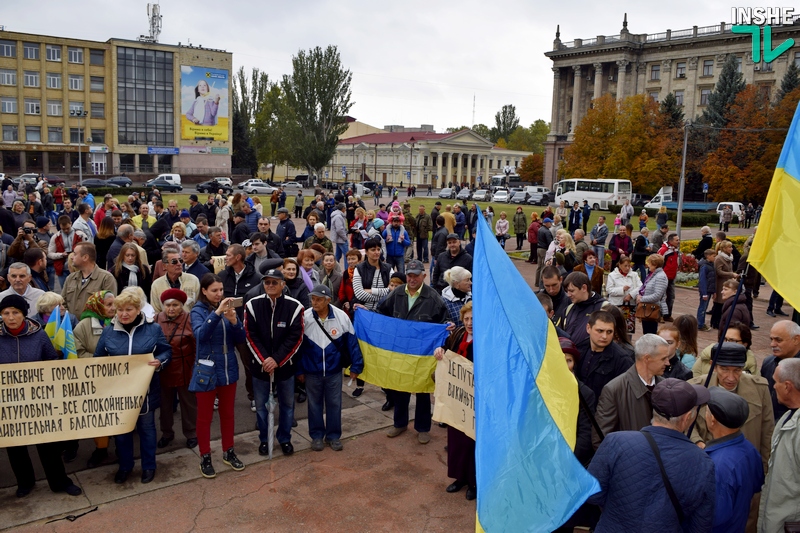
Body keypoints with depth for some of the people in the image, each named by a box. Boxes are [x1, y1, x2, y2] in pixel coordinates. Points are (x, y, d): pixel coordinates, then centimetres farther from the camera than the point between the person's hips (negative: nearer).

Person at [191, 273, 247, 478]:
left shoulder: (227, 307, 2)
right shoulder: (198, 310, -9)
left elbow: (241, 338, -1)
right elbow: (200, 334, -29)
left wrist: (234, 320, -19)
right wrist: (217, 313, -37)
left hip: (228, 368, 4)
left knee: (228, 413, 16)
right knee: (205, 416, 7)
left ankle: (228, 452, 31)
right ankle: (205, 457, 21)